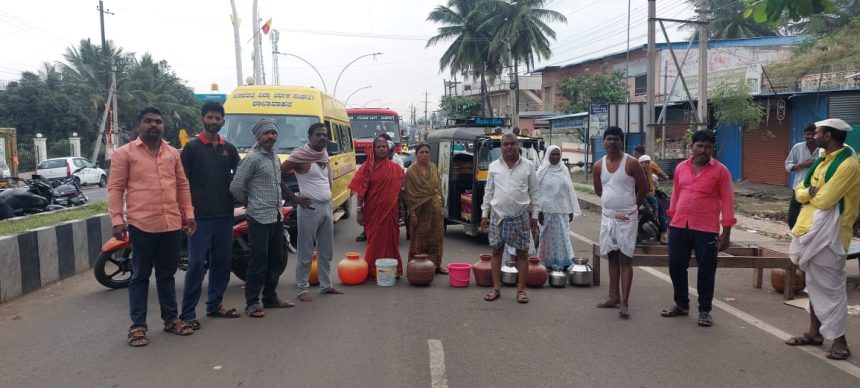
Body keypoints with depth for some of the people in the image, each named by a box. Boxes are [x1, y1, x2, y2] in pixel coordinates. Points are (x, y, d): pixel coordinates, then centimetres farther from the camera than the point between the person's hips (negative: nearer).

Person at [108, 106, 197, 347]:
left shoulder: (173, 153, 14)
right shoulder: (125, 153, 0)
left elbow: (182, 185, 18)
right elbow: (115, 189, -3)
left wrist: (189, 214, 11)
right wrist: (117, 220, -11)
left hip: (172, 224, 4)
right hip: (142, 224, -4)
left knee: (167, 274, 15)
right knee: (140, 276, 4)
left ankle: (171, 319, 25)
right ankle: (137, 326, 12)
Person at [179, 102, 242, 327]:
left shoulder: (229, 149, 11)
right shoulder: (192, 147, -2)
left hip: (225, 214, 5)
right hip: (200, 215, -5)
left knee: (222, 261, 10)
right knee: (196, 264, -5)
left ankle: (214, 305, 24)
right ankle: (188, 313, 1)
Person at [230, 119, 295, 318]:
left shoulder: (275, 157, 14)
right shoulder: (253, 158, -12)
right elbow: (236, 186, -12)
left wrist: (278, 206, 14)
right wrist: (249, 201, 3)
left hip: (276, 217, 8)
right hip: (260, 218, -8)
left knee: (277, 261, 13)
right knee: (259, 262, -4)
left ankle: (270, 297, 26)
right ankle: (252, 303, 7)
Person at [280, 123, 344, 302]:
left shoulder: (325, 155, 10)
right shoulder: (300, 156, -12)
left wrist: (328, 194, 12)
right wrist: (294, 197, -13)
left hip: (327, 207, 7)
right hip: (310, 208, -7)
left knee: (326, 252, 14)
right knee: (306, 253, 0)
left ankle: (326, 285, 25)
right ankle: (302, 288, 10)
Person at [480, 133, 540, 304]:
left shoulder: (528, 166, 3)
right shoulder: (494, 166, 7)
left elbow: (534, 193, 5)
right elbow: (488, 192, 10)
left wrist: (534, 216, 2)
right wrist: (484, 214, 6)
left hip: (520, 216, -1)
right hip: (498, 215, 1)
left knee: (522, 252, 2)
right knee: (496, 250, 4)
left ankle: (521, 289, 12)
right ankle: (496, 288, 14)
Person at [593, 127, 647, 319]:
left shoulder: (631, 163, -10)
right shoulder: (599, 165, 3)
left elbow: (643, 188, -3)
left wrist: (632, 206, 5)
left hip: (627, 218, -5)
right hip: (607, 217, 5)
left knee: (625, 259, -4)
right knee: (612, 258, 12)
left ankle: (624, 302, -4)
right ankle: (614, 297, 21)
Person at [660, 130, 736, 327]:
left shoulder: (720, 171, -4)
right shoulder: (681, 167, 8)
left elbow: (727, 201, -5)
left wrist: (726, 232, -9)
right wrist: (671, 221, 14)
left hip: (706, 229, -4)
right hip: (679, 226, 4)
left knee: (706, 270, 4)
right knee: (676, 266, 10)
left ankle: (704, 311, 18)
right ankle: (681, 304, 27)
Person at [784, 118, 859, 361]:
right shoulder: (822, 161, 14)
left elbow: (824, 200, -21)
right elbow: (799, 192, 11)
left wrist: (810, 193, -1)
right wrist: (809, 191, -10)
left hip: (828, 233, -9)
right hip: (811, 229, 9)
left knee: (829, 286, -5)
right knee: (814, 284, 14)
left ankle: (839, 340, 3)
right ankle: (814, 333, 23)